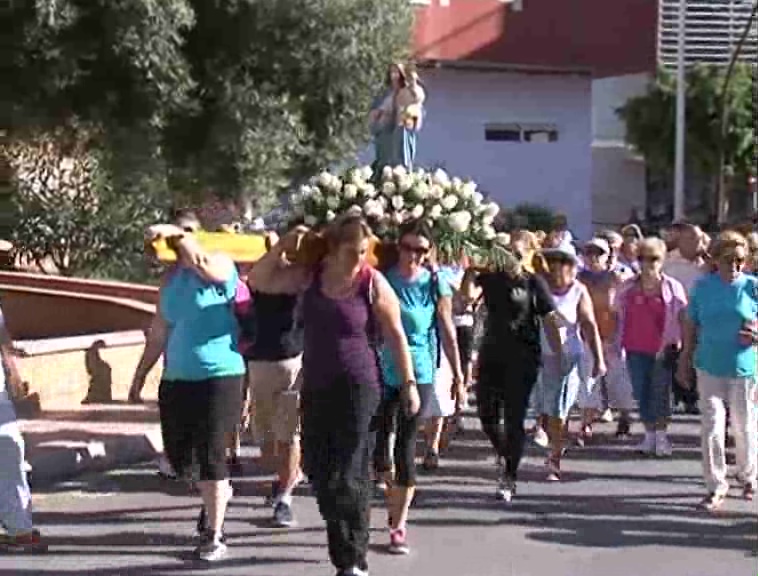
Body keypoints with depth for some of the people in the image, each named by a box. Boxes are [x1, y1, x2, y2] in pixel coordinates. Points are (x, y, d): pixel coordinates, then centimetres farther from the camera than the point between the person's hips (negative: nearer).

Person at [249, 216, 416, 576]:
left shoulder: (374, 284, -9)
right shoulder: (310, 276, 3)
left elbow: (397, 337, -4)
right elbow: (259, 281, 5)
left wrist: (409, 384, -6)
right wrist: (283, 246, -8)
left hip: (359, 389, -5)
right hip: (316, 388, 5)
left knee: (350, 477, -6)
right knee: (318, 471, 13)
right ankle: (344, 543, 33)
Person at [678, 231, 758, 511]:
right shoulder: (703, 286, 0)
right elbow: (691, 326, 7)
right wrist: (685, 362, 8)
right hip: (710, 369, 1)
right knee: (712, 428, -2)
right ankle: (716, 485, 9)